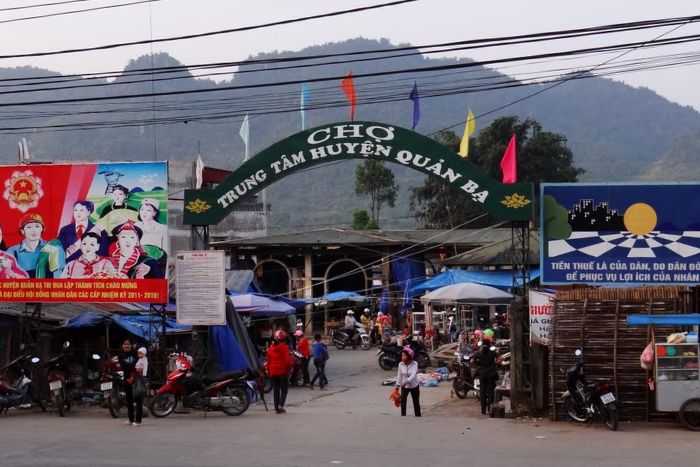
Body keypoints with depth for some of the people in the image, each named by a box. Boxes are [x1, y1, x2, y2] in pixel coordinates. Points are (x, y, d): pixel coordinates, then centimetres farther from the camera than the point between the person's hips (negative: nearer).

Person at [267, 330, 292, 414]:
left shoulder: (271, 348, 6)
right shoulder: (284, 347, -10)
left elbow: (268, 360, 9)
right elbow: (287, 359, -14)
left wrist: (269, 371, 17)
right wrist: (289, 368, -1)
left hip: (273, 372, 4)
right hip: (283, 371, -4)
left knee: (275, 390, 10)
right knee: (284, 389, 5)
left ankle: (277, 408, 8)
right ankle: (281, 405, -12)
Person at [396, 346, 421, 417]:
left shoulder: (414, 364, -19)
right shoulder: (401, 364, -10)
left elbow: (413, 375, -32)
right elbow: (399, 375, 1)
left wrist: (406, 381, -45)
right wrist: (398, 385, 4)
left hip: (414, 386, -2)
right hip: (404, 386, 2)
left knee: (416, 402, 7)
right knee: (403, 400, -11)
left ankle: (418, 414, 19)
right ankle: (403, 414, -6)